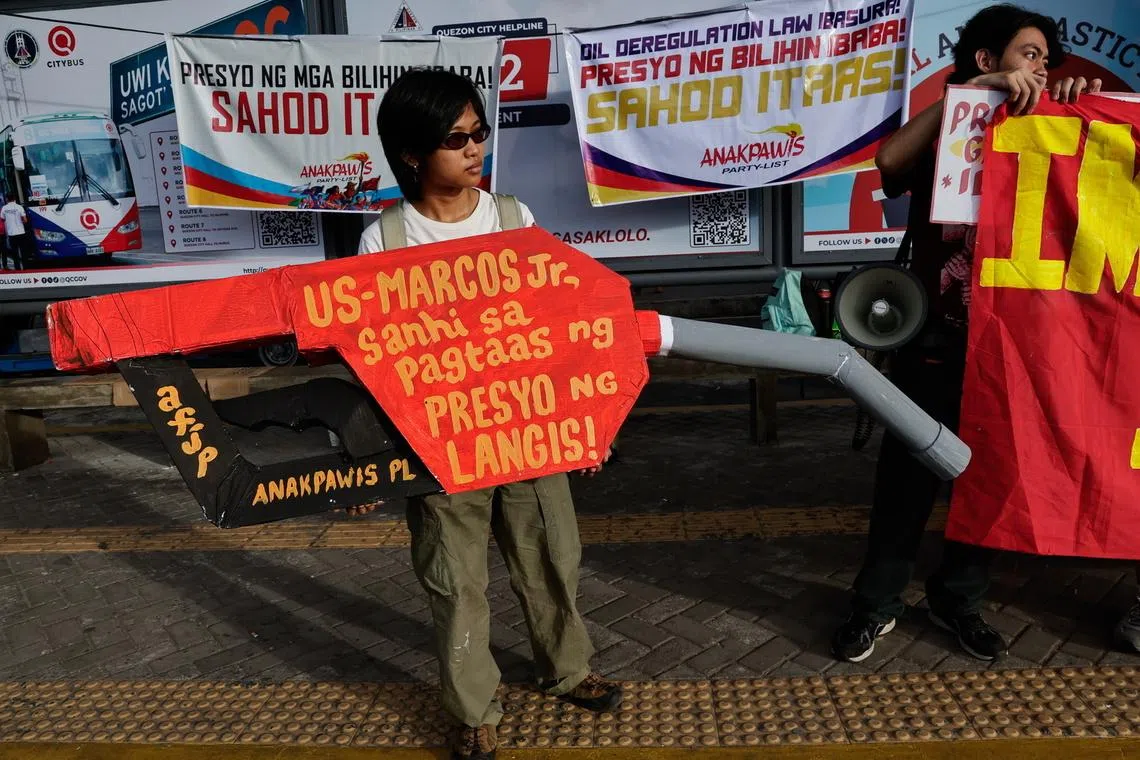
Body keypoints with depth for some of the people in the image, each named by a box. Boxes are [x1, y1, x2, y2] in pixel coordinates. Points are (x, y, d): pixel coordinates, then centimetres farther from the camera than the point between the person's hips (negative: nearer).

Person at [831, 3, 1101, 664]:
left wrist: (1082, 107, -10)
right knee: (909, 476, 3)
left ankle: (958, 599, 30)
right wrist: (973, 92, -23)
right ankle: (878, 603, 18)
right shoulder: (942, 135, 1)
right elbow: (889, 162, -22)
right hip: (937, 342, -4)